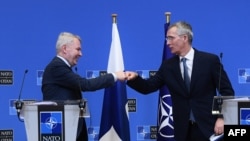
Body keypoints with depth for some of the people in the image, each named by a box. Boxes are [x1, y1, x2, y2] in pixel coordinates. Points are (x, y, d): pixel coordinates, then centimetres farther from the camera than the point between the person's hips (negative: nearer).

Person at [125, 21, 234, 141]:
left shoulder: (210, 60, -4)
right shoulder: (168, 65, 7)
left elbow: (227, 91, -2)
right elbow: (148, 87, 6)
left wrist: (222, 118, -11)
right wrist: (135, 78, -15)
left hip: (208, 126, -3)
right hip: (183, 130, 3)